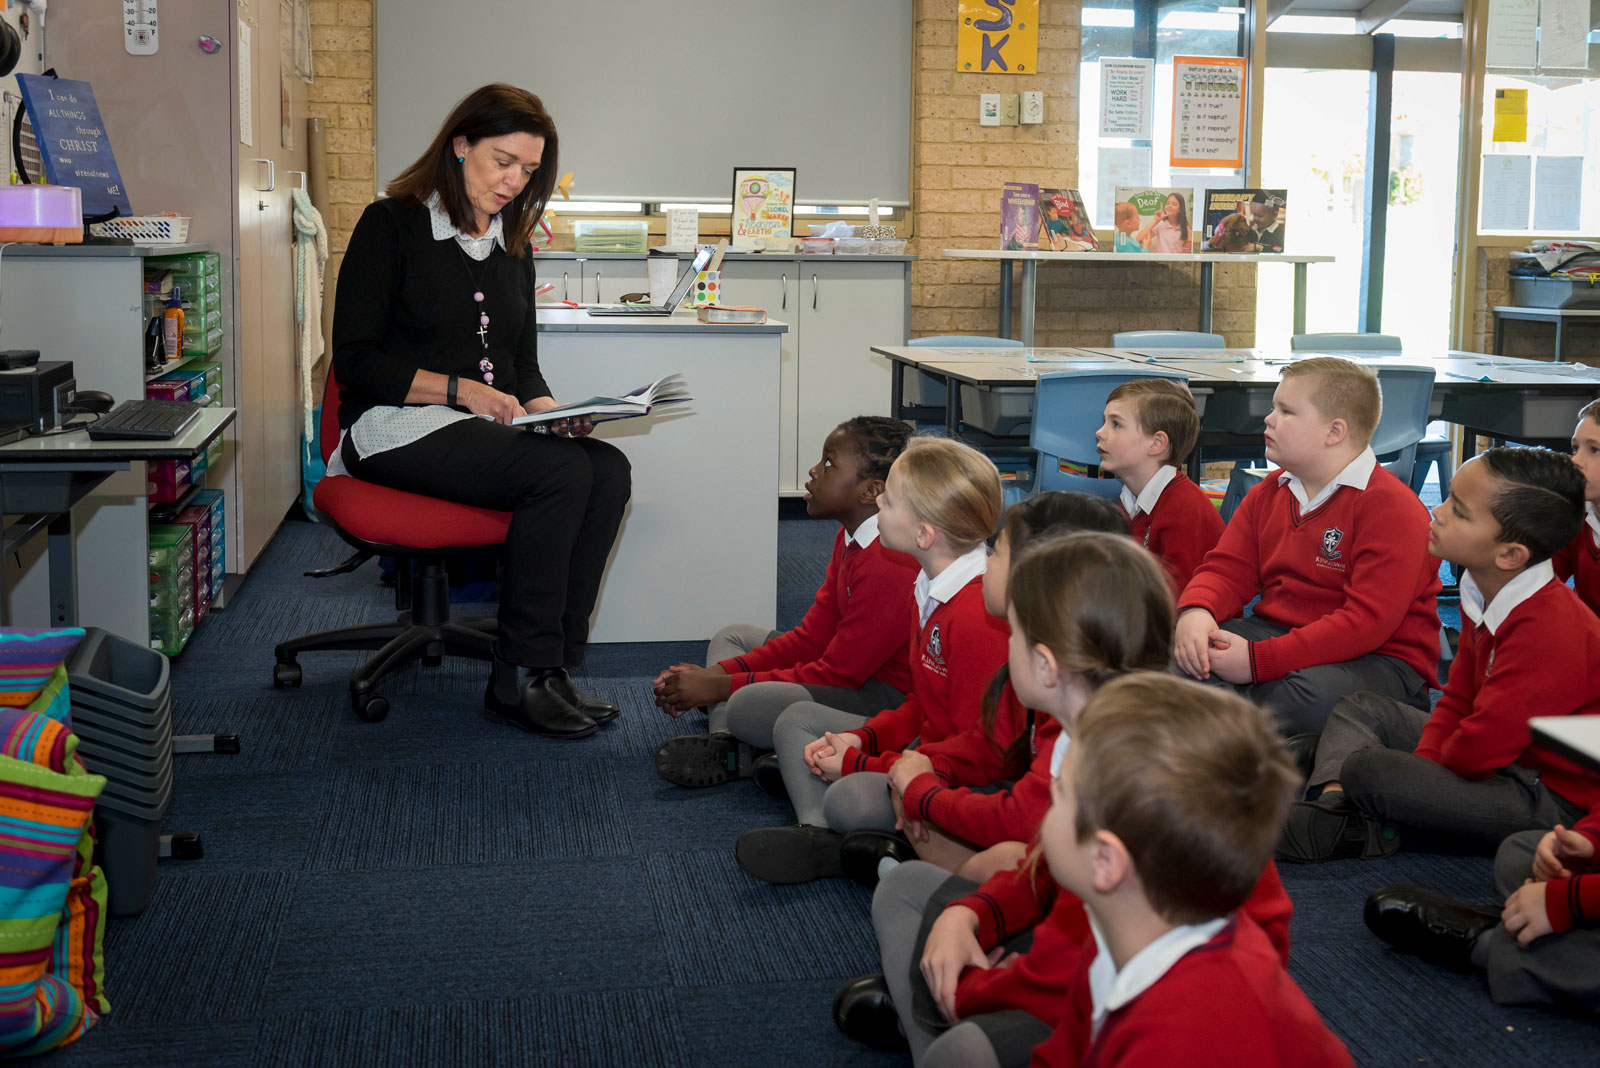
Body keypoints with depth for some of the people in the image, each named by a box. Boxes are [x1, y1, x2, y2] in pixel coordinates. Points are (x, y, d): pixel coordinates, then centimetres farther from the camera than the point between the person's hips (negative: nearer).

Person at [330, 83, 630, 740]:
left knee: (608, 470, -23)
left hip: (488, 432, 7)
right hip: (395, 429, -6)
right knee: (562, 473, -30)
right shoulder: (392, 225, -2)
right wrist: (463, 390, -17)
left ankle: (549, 667, -20)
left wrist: (549, 411, -3)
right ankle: (518, 680, -23)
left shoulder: (513, 247, 18)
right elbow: (354, 360, -8)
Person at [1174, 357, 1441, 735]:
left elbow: (1368, 621, -23)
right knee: (1173, 652, -16)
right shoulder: (1266, 495, 12)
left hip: (1374, 659, -6)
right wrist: (1195, 612, -17)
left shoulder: (1391, 507, -15)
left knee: (1315, 694, -41)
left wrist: (1259, 660, -28)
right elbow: (1227, 569, 11)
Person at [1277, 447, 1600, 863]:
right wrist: (1421, 764, -5)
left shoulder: (1549, 631, -29)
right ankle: (1334, 808, -9)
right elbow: (1458, 701, 10)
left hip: (1550, 797, -11)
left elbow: (1480, 750, -28)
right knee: (1361, 708, 15)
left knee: (1367, 773, -31)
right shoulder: (1483, 598, 3)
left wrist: (1418, 771, -10)